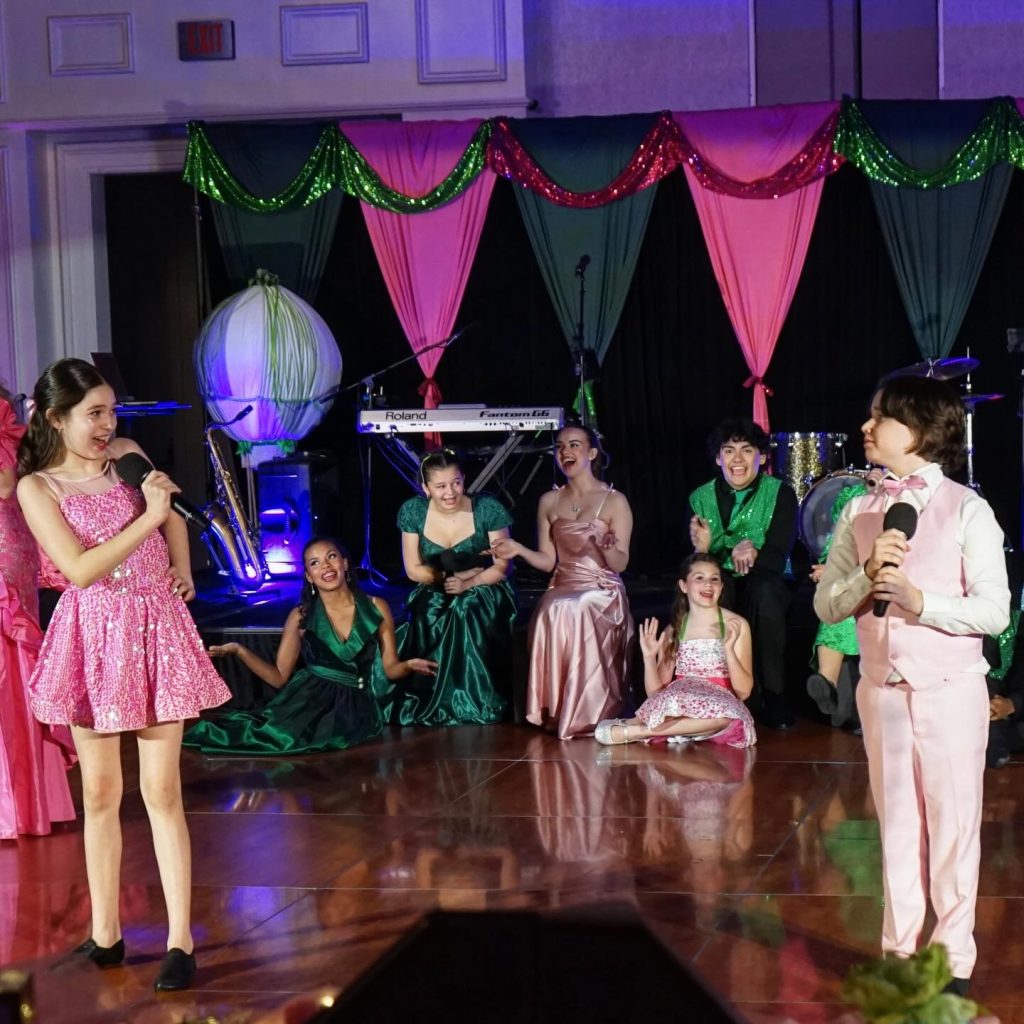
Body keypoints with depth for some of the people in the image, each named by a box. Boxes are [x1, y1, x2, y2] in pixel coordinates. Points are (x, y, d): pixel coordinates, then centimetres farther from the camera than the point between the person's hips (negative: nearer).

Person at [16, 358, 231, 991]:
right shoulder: (36, 487, -4)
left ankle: (181, 941, 1)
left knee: (162, 790, -1)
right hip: (93, 637, -1)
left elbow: (176, 518, 23)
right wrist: (147, 518, -16)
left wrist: (183, 570, 8)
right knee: (100, 792, 6)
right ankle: (105, 934, 18)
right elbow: (81, 569, -15)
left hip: (156, 630, 1)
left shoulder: (129, 457, 5)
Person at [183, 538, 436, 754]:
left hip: (354, 704, -1)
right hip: (309, 699, 1)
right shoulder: (300, 617, 3)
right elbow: (279, 677, 3)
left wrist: (409, 665, -16)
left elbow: (390, 668, 8)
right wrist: (239, 651, -10)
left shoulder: (376, 608, 3)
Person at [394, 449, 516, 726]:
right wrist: (461, 570, -10)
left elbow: (501, 568, -8)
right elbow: (413, 570, 0)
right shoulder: (412, 512, -4)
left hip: (482, 593, -2)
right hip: (435, 596, 2)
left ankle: (474, 709, -21)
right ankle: (428, 710, -14)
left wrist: (467, 582, -24)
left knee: (467, 618, -35)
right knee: (427, 623, -31)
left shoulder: (488, 509, -11)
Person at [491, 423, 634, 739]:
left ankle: (588, 714, -24)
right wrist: (518, 549, -6)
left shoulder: (614, 501, -1)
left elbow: (620, 564, -4)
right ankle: (557, 713, -23)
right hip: (562, 590, 3)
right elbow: (548, 561, 11)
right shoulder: (549, 502, 11)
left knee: (574, 612, -37)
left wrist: (606, 546, -25)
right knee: (552, 615, -34)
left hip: (603, 593, -3)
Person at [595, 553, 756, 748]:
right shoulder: (673, 631, 8)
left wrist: (729, 649, -17)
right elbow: (656, 693, 6)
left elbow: (743, 692, -4)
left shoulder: (736, 625, 1)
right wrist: (649, 657, -9)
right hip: (679, 702, -2)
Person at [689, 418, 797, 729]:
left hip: (765, 589, -1)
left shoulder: (780, 494, -4)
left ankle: (772, 696, -27)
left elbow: (777, 558, -15)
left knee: (765, 586, -36)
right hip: (719, 588, 1)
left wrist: (753, 554, -38)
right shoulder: (700, 499, 2)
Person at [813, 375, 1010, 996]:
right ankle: (899, 952, 22)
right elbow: (826, 605, 5)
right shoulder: (859, 514, 7)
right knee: (897, 822, 12)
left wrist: (919, 600, -22)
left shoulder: (967, 510, -7)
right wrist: (867, 578, -14)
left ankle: (954, 961, 15)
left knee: (952, 822, 4)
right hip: (883, 688, 4)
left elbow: (994, 611, -10)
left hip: (950, 688, -4)